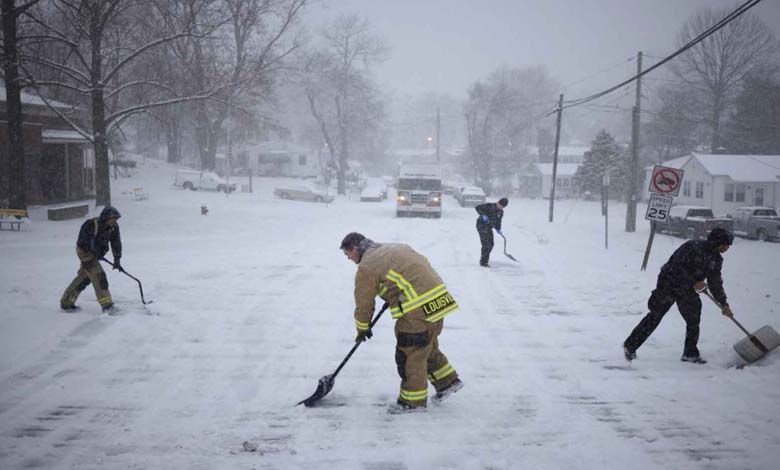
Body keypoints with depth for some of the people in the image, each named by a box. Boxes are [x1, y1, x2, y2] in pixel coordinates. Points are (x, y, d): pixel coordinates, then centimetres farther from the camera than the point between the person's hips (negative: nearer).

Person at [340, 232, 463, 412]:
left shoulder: (366, 267, -6)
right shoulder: (394, 247, 19)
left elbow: (364, 303, 0)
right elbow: (423, 262, 25)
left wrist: (362, 329, 19)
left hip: (419, 309, -9)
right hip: (439, 299, 9)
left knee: (410, 353, 3)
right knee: (428, 346, 24)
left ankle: (413, 401, 14)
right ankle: (448, 381, 32)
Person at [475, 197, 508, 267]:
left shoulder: (500, 212, 6)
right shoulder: (489, 206, -15)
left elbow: (498, 222, 11)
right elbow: (478, 207, -19)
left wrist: (498, 229, -5)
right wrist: (483, 215, -29)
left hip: (489, 228, 8)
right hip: (481, 225, -8)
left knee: (490, 244, 9)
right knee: (486, 244, -11)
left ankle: (483, 260, 23)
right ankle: (483, 262, -3)